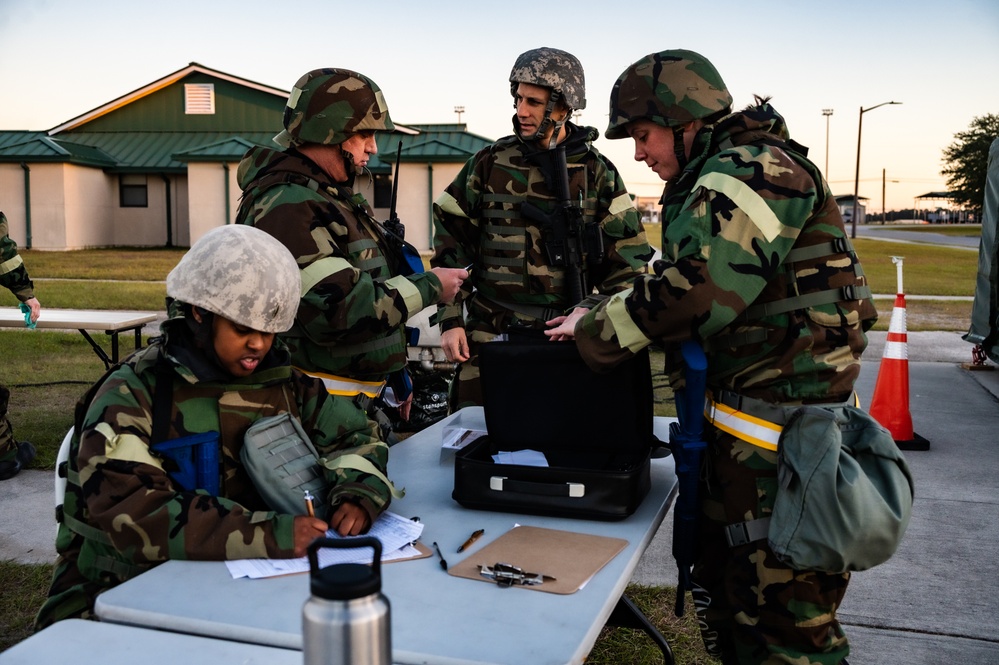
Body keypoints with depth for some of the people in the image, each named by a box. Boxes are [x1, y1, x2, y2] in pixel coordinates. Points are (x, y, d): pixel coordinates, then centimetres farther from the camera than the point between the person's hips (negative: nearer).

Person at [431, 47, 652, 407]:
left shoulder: (597, 173, 3)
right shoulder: (489, 164, 4)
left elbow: (627, 259, 5)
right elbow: (450, 244, 6)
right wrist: (450, 320, 0)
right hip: (491, 337, 0)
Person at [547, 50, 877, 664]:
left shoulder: (753, 170, -14)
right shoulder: (716, 179, 19)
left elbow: (697, 291, -25)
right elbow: (693, 282, 20)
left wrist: (595, 329, -12)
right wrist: (605, 319, 5)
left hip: (781, 430, -11)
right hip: (738, 414, 11)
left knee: (784, 613, -3)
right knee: (723, 586, 20)